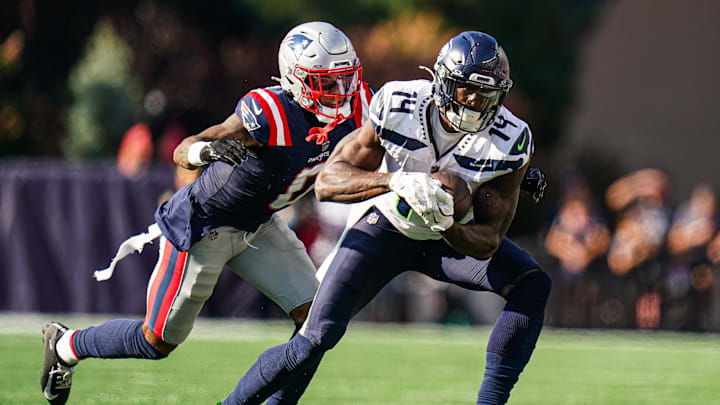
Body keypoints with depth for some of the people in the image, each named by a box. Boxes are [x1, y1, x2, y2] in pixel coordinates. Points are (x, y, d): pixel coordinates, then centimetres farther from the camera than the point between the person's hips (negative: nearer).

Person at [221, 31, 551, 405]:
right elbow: (327, 181, -27)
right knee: (317, 339, -14)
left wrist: (447, 226, -43)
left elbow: (487, 243, -20)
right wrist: (395, 181, -45)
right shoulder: (398, 107, -26)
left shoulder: (509, 142, -25)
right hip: (385, 225, -2)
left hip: (454, 235, 2)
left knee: (532, 285, -21)